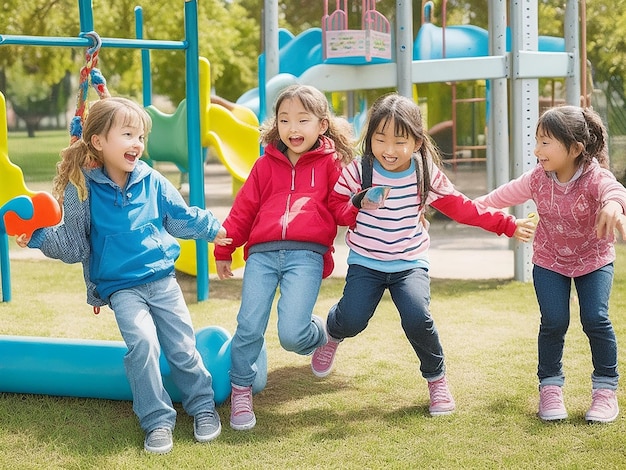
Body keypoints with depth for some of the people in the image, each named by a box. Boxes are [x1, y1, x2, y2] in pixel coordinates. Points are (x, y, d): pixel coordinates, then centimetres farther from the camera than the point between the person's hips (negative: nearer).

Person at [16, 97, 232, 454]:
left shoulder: (152, 181, 0)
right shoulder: (82, 189, -8)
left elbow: (182, 217, 17)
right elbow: (74, 246, -3)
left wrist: (214, 228, 23)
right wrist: (39, 236, -17)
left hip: (163, 280, 3)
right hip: (121, 287, -3)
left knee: (183, 346, 1)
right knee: (142, 341, -23)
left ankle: (203, 406, 24)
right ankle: (157, 420, -9)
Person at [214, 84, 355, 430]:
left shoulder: (331, 163, 11)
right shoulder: (267, 164, 16)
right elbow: (243, 209, 18)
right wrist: (223, 250, 20)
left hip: (306, 256, -2)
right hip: (262, 254, 3)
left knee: (291, 334, -14)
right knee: (249, 327, -7)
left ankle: (318, 334, 23)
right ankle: (241, 392, 16)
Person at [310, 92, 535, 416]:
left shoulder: (427, 175, -6)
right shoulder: (358, 171, -9)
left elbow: (461, 208, 2)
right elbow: (335, 208, -2)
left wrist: (507, 225, 1)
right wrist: (358, 204, -24)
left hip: (410, 263, 0)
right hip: (365, 262, 0)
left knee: (417, 318, -23)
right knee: (352, 320, -18)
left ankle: (436, 379, 4)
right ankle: (331, 333, 23)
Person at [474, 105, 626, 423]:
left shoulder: (595, 177, -28)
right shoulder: (538, 178, -14)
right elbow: (506, 194, 4)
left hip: (593, 258, -2)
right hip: (549, 260, 3)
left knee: (595, 319, -13)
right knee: (554, 322, -9)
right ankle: (550, 386, 11)